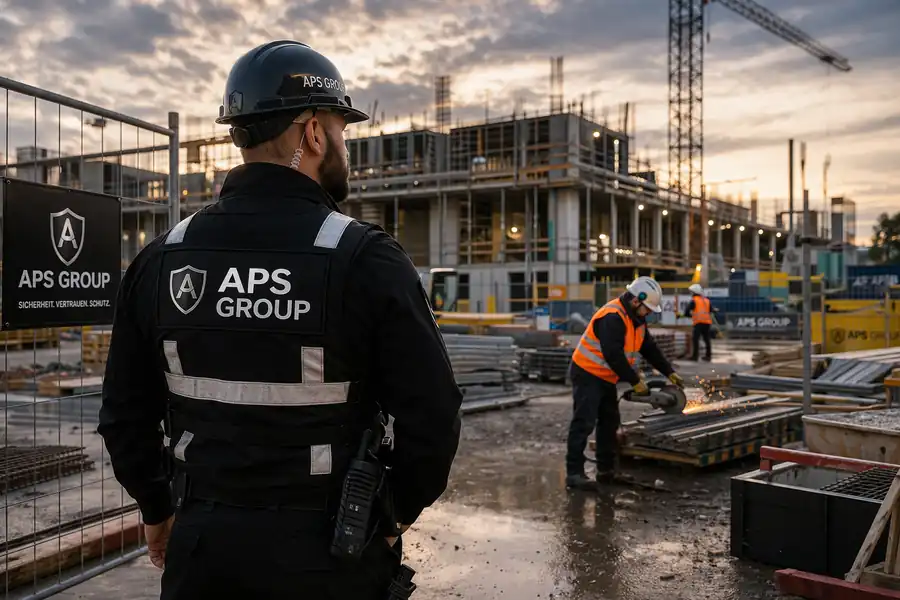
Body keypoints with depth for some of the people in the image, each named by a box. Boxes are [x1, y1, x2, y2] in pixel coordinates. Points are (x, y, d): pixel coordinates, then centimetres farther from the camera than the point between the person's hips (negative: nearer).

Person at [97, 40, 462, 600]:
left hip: (202, 543, 3)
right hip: (328, 552, -2)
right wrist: (398, 513, 1)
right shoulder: (366, 258, -15)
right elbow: (431, 416, -16)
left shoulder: (162, 259, -2)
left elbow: (125, 414, 4)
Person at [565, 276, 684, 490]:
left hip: (606, 378, 10)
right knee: (584, 424, -10)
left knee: (610, 422, 12)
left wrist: (670, 372, 5)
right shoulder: (612, 318, -26)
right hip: (587, 375, -10)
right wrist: (635, 381, -23)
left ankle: (607, 470, 21)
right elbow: (614, 355, -30)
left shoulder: (636, 319, 6)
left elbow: (650, 348, 12)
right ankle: (574, 473, -8)